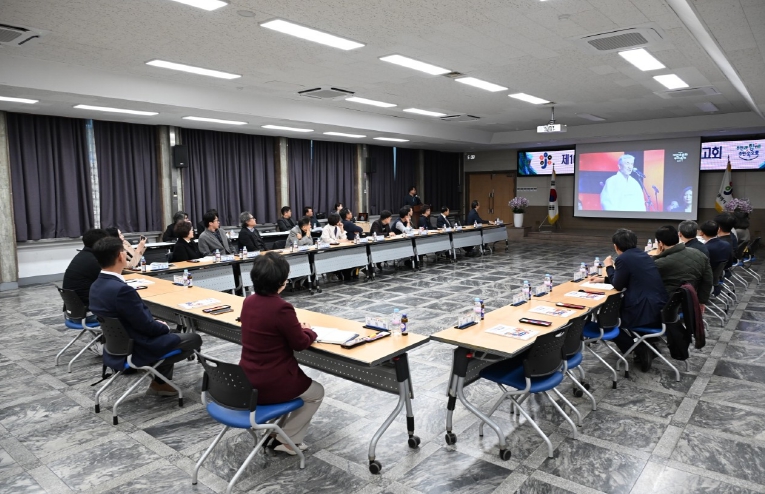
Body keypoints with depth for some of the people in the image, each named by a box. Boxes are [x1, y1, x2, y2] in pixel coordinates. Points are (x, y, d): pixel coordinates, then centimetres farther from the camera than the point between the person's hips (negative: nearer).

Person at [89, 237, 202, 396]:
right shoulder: (121, 289, -31)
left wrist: (158, 325, 8)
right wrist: (164, 327, -3)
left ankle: (161, 382, 26)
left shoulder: (96, 286, -1)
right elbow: (147, 326, -23)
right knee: (194, 339, 4)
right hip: (136, 349, -9)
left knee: (167, 333, 29)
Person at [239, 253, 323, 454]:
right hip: (270, 385, -7)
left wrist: (296, 328, 11)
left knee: (299, 379, 35)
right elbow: (300, 343, -12)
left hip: (246, 382, 8)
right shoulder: (282, 307, -25)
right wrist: (309, 331, 8)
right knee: (316, 393, 20)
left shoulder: (248, 302, -1)